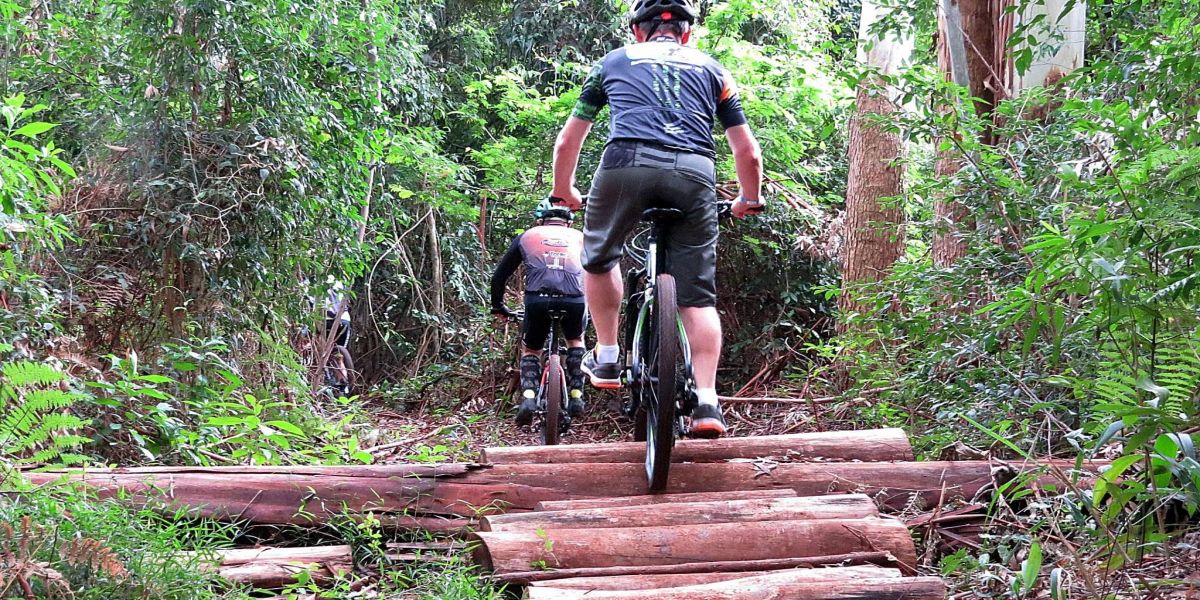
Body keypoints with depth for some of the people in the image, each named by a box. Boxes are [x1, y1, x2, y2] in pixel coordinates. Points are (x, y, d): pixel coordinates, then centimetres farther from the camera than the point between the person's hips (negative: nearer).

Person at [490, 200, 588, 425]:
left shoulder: (528, 236, 26)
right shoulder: (580, 237, 28)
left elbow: (500, 275, 28)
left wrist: (498, 306, 41)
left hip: (537, 299, -1)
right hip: (574, 301, 1)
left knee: (531, 350, 24)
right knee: (576, 340, 33)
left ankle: (528, 397, 0)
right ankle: (576, 396, 20)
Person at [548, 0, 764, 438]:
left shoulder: (615, 61, 28)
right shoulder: (711, 69, 28)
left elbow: (567, 142, 33)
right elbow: (747, 151, 26)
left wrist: (564, 191, 49)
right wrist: (750, 199, 43)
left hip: (627, 161, -1)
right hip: (694, 172, 1)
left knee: (600, 258, 26)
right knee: (698, 295, 8)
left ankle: (606, 357, 24)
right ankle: (707, 403, 0)